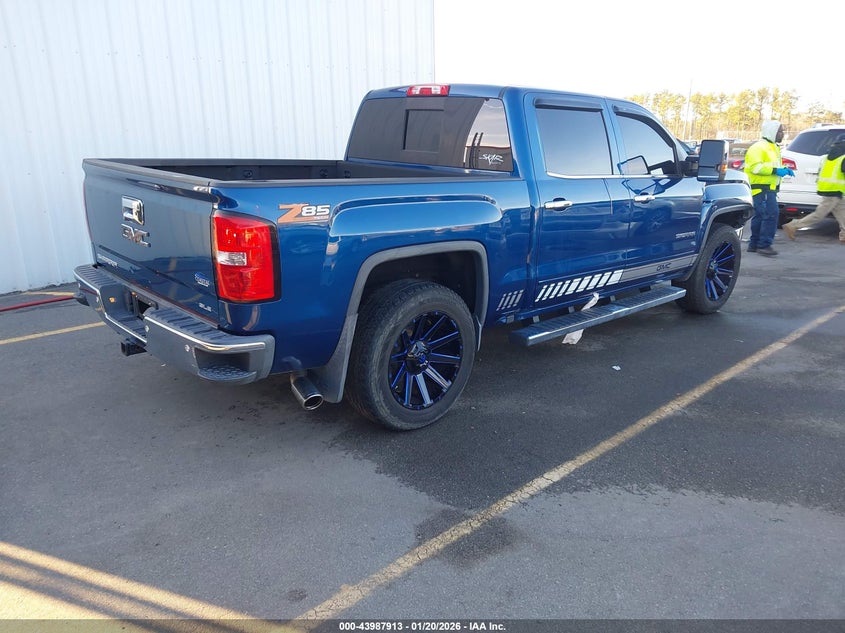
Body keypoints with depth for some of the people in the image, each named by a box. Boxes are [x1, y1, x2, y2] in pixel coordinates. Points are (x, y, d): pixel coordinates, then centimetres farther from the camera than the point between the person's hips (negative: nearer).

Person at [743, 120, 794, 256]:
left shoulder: (773, 147, 23)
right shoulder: (758, 147, -11)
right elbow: (755, 166, -21)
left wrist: (784, 169, 13)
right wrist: (775, 170, -24)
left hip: (769, 188, 10)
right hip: (761, 188, -10)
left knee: (759, 217, 12)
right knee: (771, 215, -17)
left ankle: (754, 244, 17)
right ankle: (764, 245, -16)